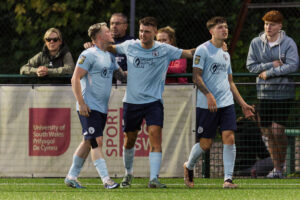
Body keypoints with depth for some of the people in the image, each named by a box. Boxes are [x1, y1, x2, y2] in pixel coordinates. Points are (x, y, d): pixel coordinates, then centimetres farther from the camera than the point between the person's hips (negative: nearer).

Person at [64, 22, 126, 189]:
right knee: (97, 141, -13)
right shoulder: (89, 55, -10)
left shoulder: (110, 56, 16)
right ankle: (106, 179, -18)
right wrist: (81, 103, -19)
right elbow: (76, 79, -13)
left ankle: (72, 177, 19)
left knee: (88, 142, 10)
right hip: (89, 107, -8)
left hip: (102, 107, 8)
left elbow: (121, 72, 29)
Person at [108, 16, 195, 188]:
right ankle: (128, 173, 35)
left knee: (155, 136, -18)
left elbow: (189, 53, -3)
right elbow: (111, 49, 20)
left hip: (154, 101, -2)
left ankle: (154, 179, -22)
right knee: (129, 140, 11)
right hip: (131, 101, 2)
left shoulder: (165, 50, -3)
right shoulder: (130, 46, 2)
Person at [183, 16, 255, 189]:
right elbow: (196, 76, -11)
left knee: (229, 138, -9)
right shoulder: (203, 50, -4)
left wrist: (243, 103, 19)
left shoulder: (225, 54, 18)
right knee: (205, 143, 0)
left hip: (227, 103, 5)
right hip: (206, 105, -5)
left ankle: (228, 179, -8)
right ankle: (188, 167, 29)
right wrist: (209, 95, -22)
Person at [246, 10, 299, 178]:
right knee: (269, 132, 4)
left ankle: (283, 160, 11)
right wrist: (273, 65, -11)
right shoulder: (256, 43, 5)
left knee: (278, 131, -10)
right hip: (264, 93, 3)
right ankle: (277, 168, 12)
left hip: (284, 93, -3)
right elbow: (251, 65, 0)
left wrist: (268, 73, -13)